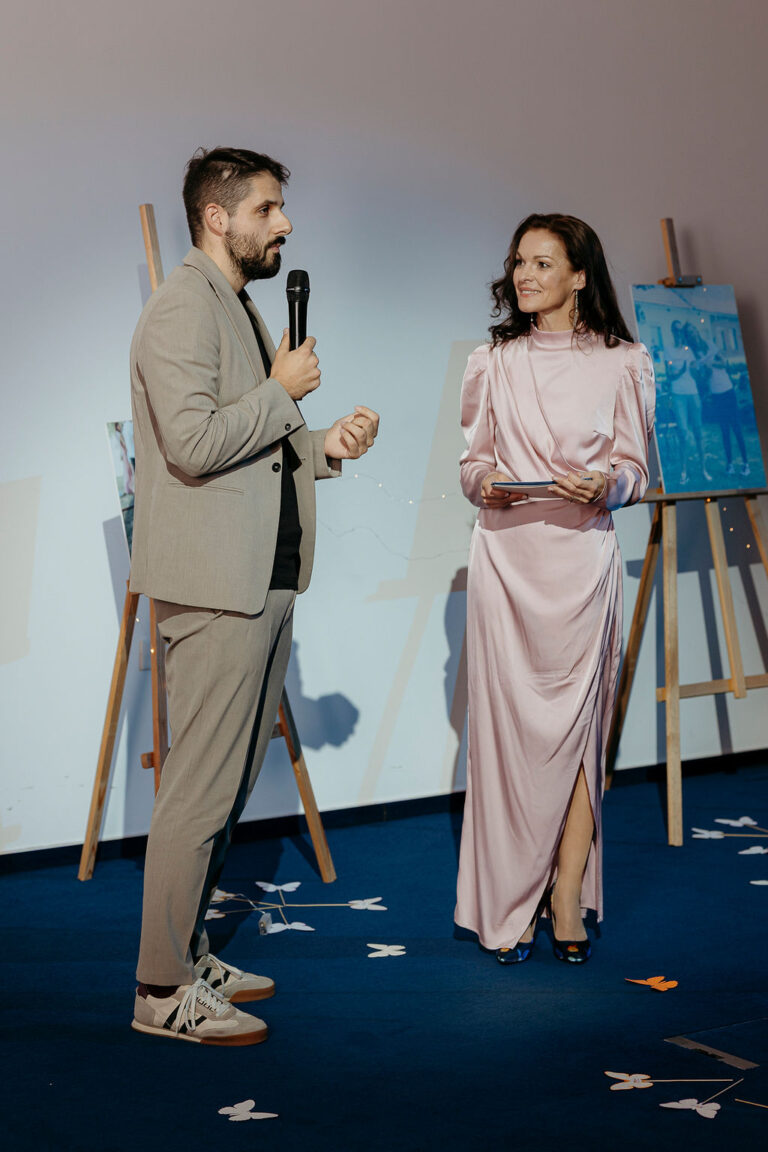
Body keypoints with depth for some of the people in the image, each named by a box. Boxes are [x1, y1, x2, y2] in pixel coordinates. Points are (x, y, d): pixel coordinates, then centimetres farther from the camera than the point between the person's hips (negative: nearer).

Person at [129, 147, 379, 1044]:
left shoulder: (240, 307, 21)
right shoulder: (182, 309, -11)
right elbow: (195, 442, -23)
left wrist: (323, 447, 8)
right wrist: (283, 391, -11)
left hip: (264, 580, 10)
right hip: (215, 584, -10)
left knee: (230, 783, 13)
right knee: (201, 789, -6)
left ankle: (188, 957, 23)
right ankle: (162, 991, 3)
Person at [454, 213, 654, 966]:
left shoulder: (619, 364, 5)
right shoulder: (493, 362, 11)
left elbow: (635, 467, 6)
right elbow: (472, 459, 14)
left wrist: (604, 486, -15)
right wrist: (483, 480, -8)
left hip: (581, 557, -1)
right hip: (505, 556, 1)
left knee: (575, 723, 0)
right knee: (506, 723, -1)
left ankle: (567, 902, 9)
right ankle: (508, 910, 8)